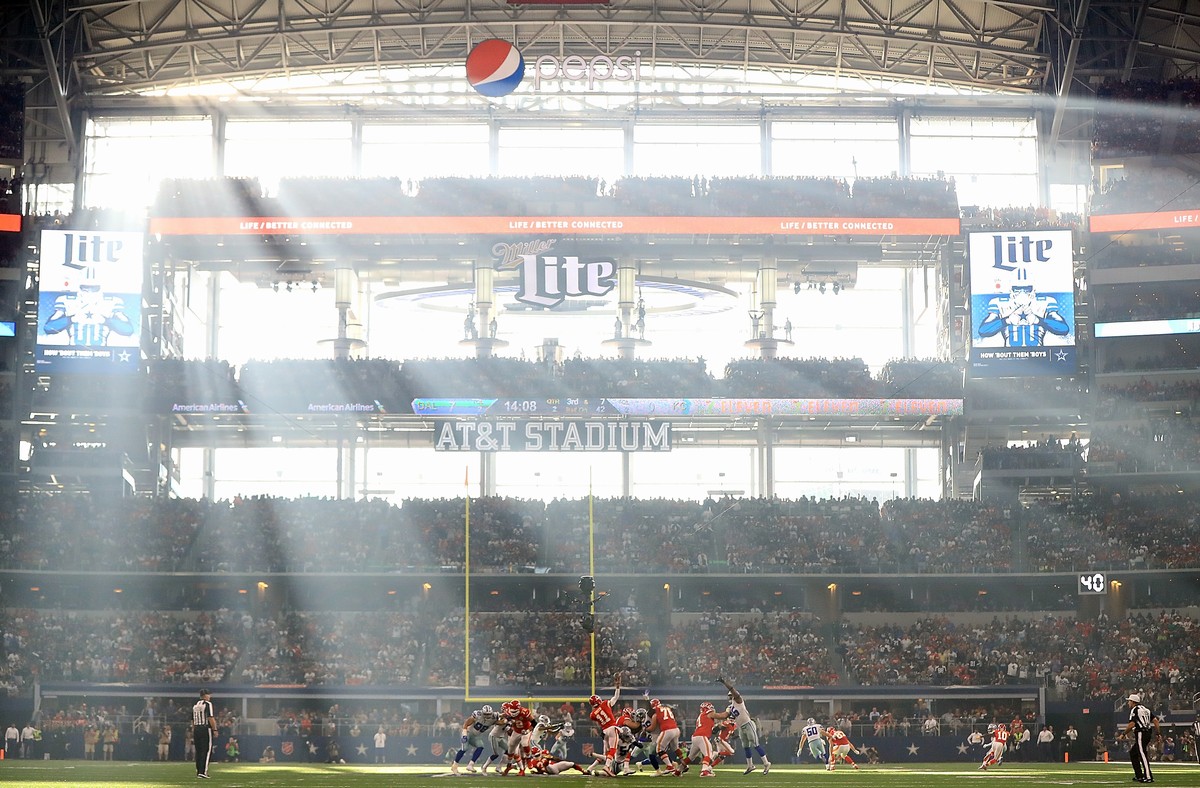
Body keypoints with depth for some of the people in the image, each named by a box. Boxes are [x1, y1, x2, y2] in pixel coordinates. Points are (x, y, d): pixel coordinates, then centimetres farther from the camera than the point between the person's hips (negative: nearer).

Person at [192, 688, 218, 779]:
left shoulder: (195, 706, 16)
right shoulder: (208, 704, -7)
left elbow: (193, 721, 18)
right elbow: (210, 718, -15)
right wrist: (215, 729, -12)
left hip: (196, 729, 7)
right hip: (206, 729, -7)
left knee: (198, 751, 12)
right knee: (207, 750, -6)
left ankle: (198, 771, 13)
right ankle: (203, 772, -15)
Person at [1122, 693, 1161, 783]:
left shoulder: (1135, 710, -7)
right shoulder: (1145, 708, 19)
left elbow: (1132, 724, -17)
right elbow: (1155, 720, 14)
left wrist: (1124, 733, -5)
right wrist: (1158, 733, 14)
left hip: (1140, 733, -10)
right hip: (1148, 734, 10)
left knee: (1142, 755, -11)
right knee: (1133, 753, 19)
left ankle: (1148, 777, -18)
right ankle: (1139, 776, 21)